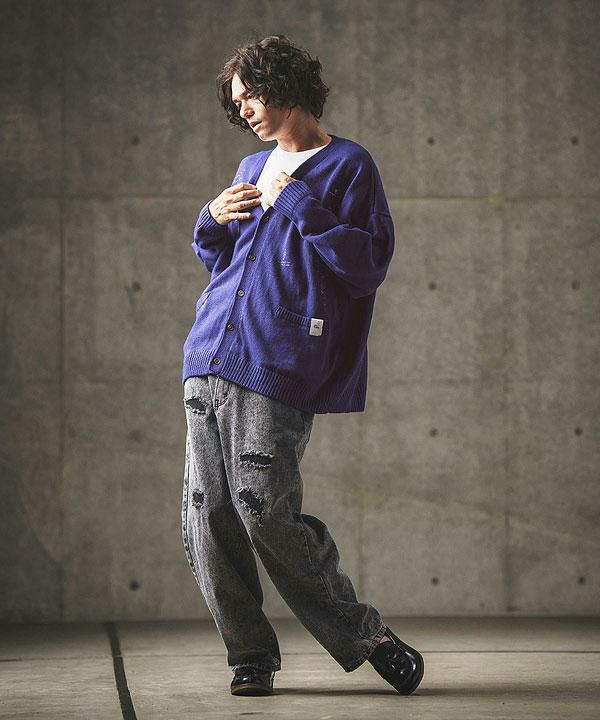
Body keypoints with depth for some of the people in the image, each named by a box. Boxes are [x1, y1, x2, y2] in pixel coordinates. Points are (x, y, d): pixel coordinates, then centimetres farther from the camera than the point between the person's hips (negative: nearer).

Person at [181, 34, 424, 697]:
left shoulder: (348, 165, 1)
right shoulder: (253, 169, 22)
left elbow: (369, 263, -9)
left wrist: (294, 204, -10)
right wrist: (213, 221, 10)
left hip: (277, 368, -7)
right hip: (209, 358, 7)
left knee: (265, 511, -15)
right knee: (206, 519, 0)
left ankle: (366, 635, -1)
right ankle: (250, 654, 8)